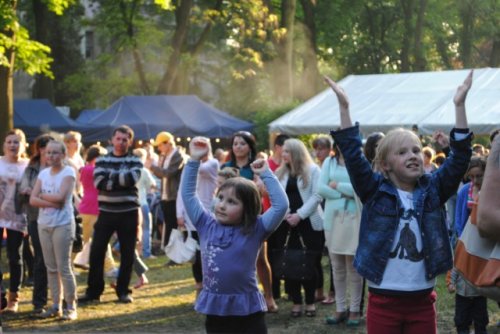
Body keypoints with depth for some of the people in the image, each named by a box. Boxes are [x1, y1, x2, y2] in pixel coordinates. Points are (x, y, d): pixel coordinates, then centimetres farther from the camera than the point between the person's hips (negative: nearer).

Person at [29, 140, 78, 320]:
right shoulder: (43, 173, 10)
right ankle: (56, 305, 14)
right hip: (44, 225, 6)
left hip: (62, 224, -6)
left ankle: (71, 307, 0)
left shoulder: (68, 172, -6)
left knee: (63, 267, -6)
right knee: (51, 267, 8)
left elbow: (60, 197, -18)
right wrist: (52, 203, -13)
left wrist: (42, 195, -4)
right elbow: (33, 199, 1)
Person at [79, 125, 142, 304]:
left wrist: (111, 177, -10)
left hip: (128, 212, -1)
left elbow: (132, 178, -18)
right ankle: (93, 290, 9)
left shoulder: (135, 161, 3)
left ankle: (123, 291, 15)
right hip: (106, 212, 1)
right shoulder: (102, 160, 6)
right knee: (96, 251, 0)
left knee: (127, 254, 4)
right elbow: (99, 182, -11)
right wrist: (121, 180, -15)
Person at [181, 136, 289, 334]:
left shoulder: (255, 230, -6)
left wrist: (266, 174, -13)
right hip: (215, 310, 4)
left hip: (248, 311, -3)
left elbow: (281, 205, -15)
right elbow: (188, 194, 7)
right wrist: (194, 161, 1)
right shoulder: (207, 226, 4)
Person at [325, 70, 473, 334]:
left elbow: (460, 158, -4)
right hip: (383, 299, -2)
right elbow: (352, 155, -11)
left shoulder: (432, 189, 4)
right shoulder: (375, 191, -2)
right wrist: (344, 107, -18)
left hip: (422, 299, 2)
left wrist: (459, 105, -11)